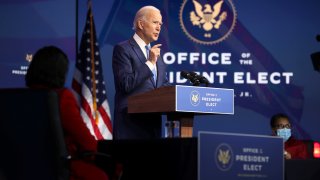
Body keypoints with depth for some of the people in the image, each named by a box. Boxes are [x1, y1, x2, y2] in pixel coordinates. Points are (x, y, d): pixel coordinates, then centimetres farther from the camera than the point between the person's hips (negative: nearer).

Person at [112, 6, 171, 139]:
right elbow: (126, 84, -14)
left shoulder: (155, 51, 20)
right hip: (131, 122, -7)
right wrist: (150, 63, -15)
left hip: (153, 121, 7)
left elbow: (164, 84, 22)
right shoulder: (122, 49, -4)